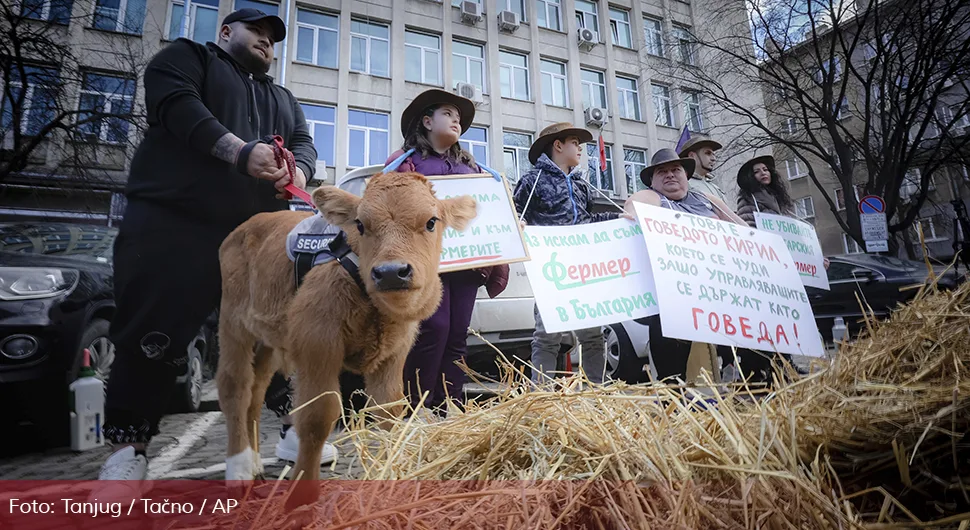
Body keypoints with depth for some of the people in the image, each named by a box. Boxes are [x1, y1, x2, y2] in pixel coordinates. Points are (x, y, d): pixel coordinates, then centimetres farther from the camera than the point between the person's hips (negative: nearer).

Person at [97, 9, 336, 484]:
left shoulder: (283, 99, 29)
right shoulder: (187, 57, 13)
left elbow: (304, 142, 15)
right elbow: (178, 106, -7)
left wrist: (299, 171, -10)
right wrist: (241, 152, -21)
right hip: (173, 222, -4)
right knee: (154, 337, -4)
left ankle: (295, 426, 14)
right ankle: (127, 447, 10)